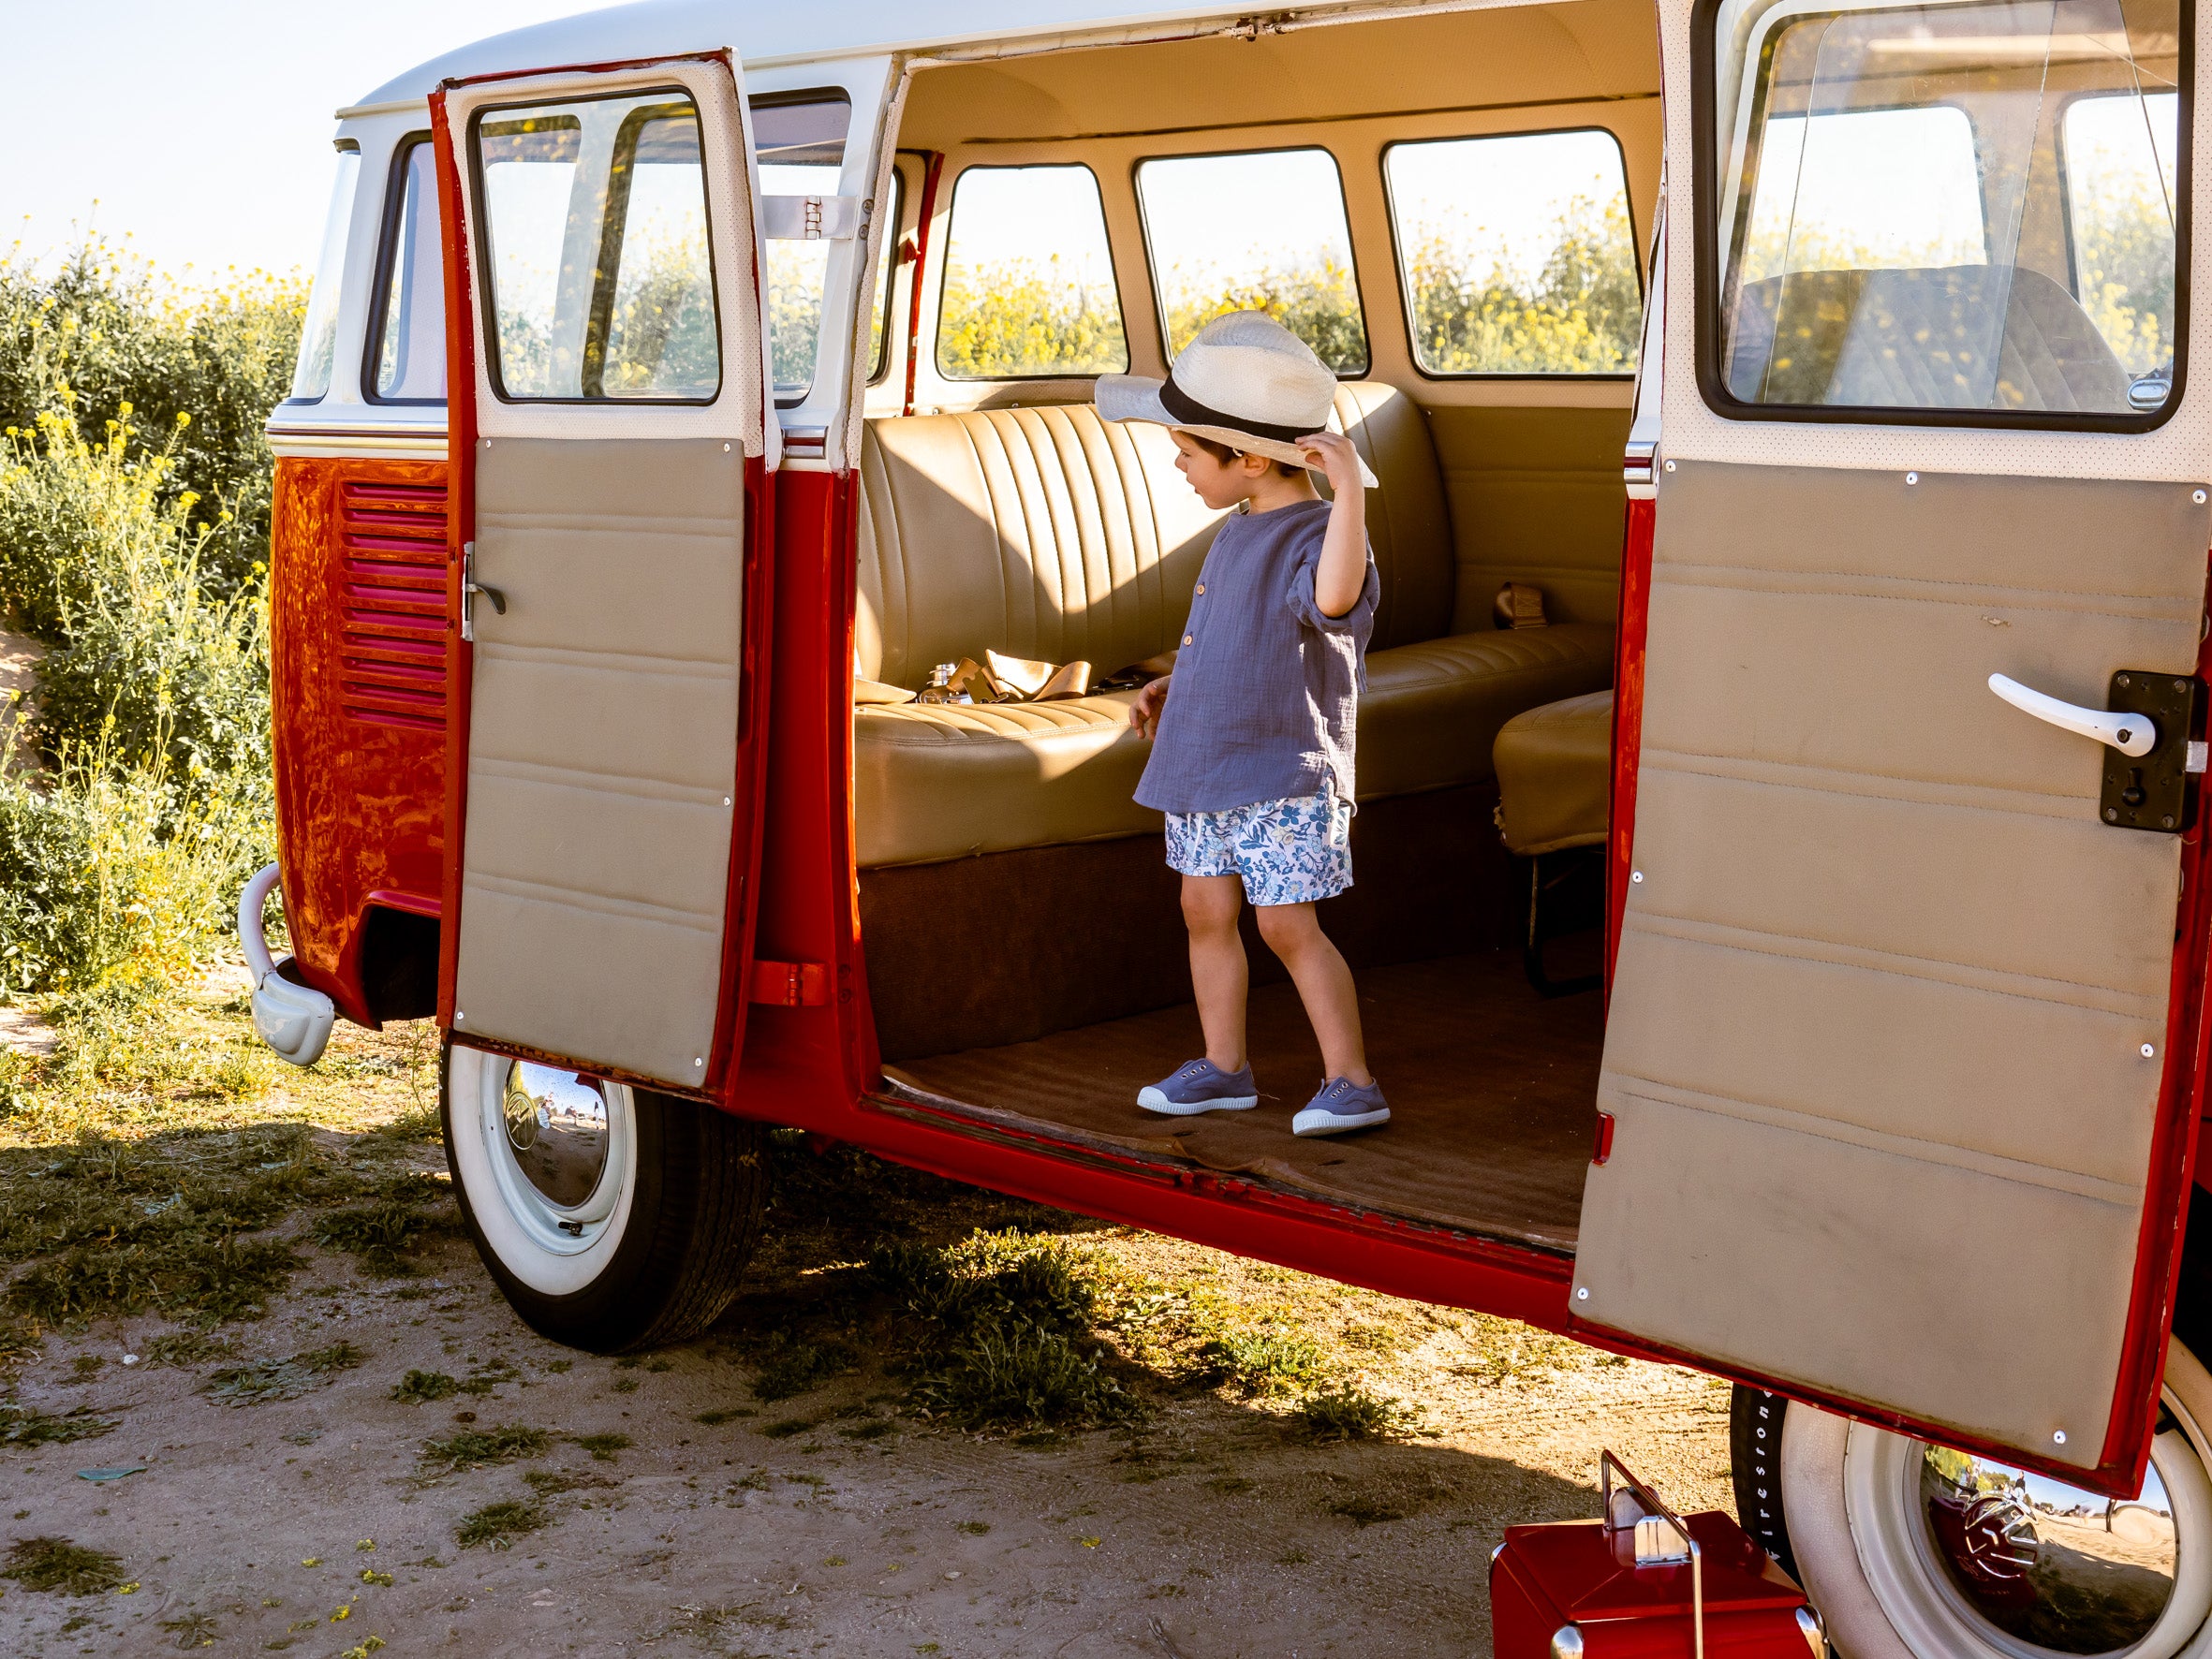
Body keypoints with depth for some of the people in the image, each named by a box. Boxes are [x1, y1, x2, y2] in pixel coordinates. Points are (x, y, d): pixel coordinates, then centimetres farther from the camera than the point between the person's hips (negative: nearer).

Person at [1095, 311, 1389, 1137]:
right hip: (1206, 762, 9)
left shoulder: (1315, 535, -17)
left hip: (1283, 774, -9)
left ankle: (1351, 1079, 2)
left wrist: (1349, 490, -47)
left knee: (1287, 924, -8)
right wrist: (1172, 687, 15)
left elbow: (1333, 599, -42)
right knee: (1206, 911, 12)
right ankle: (1223, 1066, 24)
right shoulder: (1240, 532, 11)